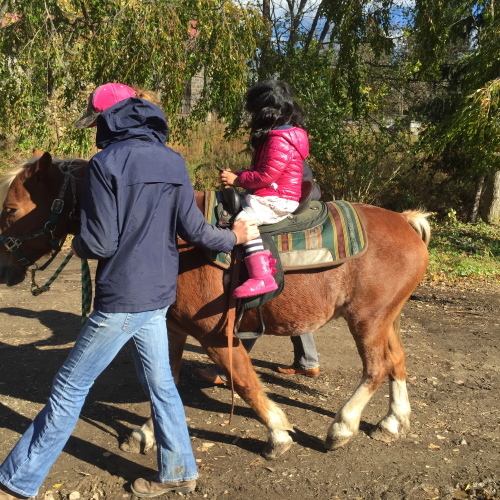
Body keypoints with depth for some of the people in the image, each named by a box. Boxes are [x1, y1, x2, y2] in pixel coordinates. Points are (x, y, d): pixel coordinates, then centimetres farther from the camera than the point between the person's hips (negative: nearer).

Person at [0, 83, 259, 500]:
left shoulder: (106, 163, -14)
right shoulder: (174, 163, 4)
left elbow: (100, 243, -17)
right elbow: (194, 230, 2)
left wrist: (78, 245, 5)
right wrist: (234, 237, 19)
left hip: (120, 299, -7)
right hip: (159, 294, 7)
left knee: (69, 388, 5)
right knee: (160, 383, 19)